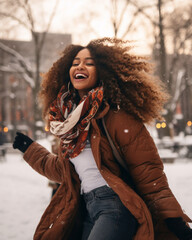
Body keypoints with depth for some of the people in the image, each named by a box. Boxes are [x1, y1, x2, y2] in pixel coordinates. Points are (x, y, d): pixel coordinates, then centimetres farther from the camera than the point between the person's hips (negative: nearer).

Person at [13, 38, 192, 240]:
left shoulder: (115, 115, -8)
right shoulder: (71, 118, 14)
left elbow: (147, 172, -11)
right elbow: (60, 169, 28)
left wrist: (173, 216, -17)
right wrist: (29, 149, 38)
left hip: (116, 204, -8)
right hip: (87, 209, 8)